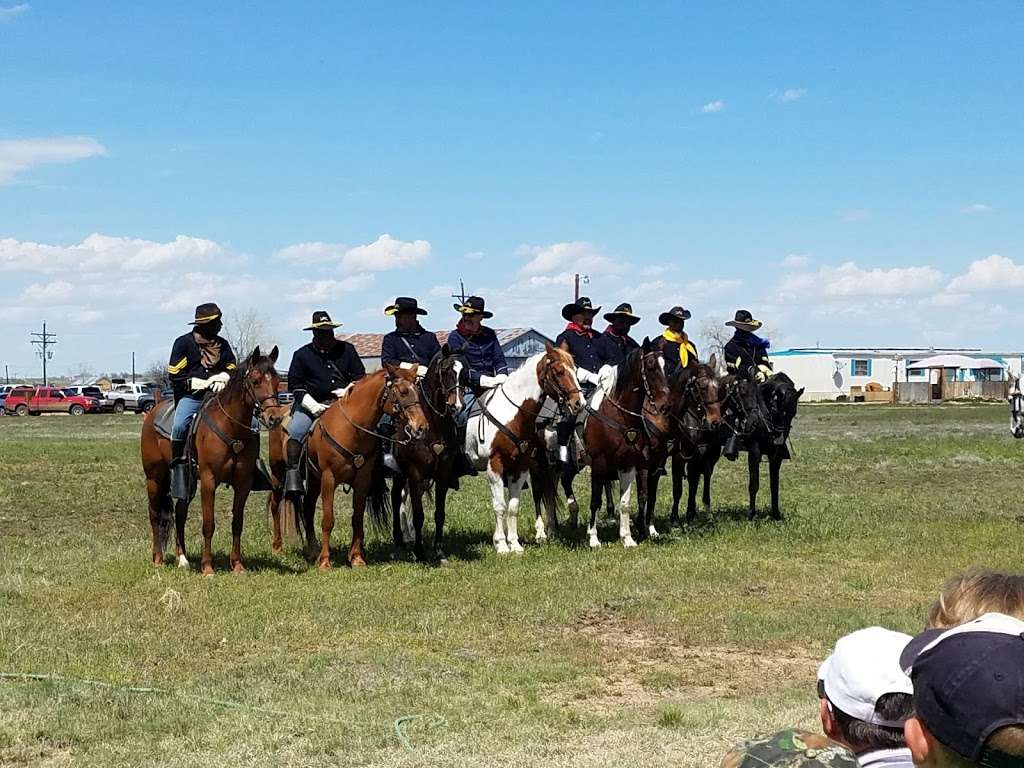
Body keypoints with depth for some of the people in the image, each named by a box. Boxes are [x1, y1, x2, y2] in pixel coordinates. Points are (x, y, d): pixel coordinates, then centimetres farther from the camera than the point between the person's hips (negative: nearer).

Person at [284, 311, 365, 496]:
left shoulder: (347, 349, 8)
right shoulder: (302, 355, 3)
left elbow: (360, 376, 12)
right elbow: (295, 385, 2)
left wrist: (349, 391, -8)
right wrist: (312, 405, -11)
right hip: (312, 404, -1)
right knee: (295, 431, -25)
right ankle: (292, 472, -25)